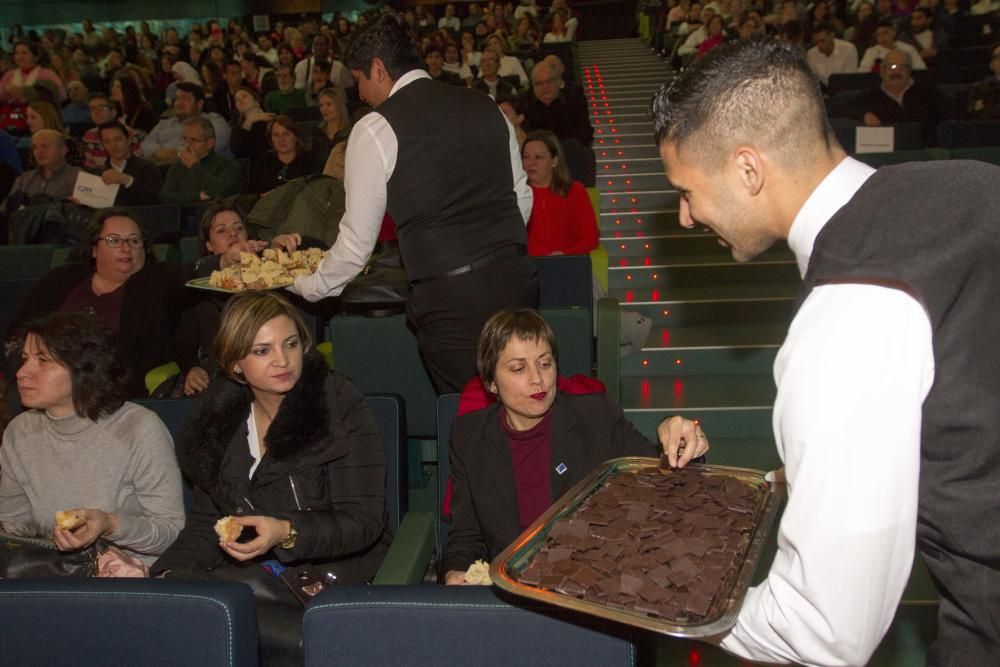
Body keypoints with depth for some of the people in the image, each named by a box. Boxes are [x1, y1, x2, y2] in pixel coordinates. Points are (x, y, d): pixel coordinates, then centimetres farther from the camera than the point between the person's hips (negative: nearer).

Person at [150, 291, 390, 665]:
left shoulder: (342, 406, -7)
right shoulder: (217, 418, 8)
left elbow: (365, 521, -10)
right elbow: (206, 522, 11)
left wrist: (287, 534, -26)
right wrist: (169, 574, -8)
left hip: (332, 572, -5)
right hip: (245, 572, 6)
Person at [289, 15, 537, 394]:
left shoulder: (376, 129, -3)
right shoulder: (485, 106, 12)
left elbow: (358, 242, 1)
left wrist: (307, 287, 17)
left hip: (449, 296, -5)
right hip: (517, 279, 6)